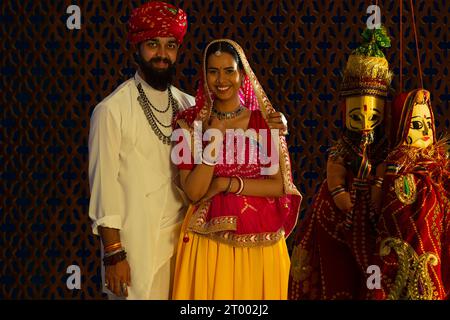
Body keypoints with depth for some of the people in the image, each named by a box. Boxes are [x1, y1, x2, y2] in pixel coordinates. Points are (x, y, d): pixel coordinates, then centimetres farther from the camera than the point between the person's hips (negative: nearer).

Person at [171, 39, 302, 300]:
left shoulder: (265, 121, 1)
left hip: (260, 241, 0)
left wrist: (227, 184, -13)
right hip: (208, 240, 0)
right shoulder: (192, 123, 0)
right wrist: (212, 142, -16)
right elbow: (193, 192, -8)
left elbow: (280, 185, -5)